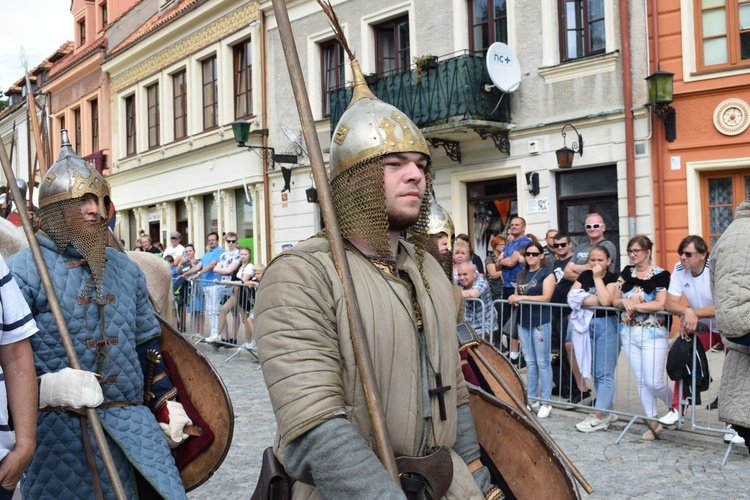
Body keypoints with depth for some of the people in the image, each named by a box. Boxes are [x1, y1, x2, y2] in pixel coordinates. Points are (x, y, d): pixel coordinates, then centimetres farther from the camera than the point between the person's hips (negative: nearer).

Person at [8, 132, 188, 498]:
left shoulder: (125, 269, 12)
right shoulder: (24, 270, -7)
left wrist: (167, 404, 14)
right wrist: (46, 386, -27)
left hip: (136, 422, 5)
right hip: (60, 430, -5)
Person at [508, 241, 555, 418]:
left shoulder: (547, 273, -3)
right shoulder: (522, 274, 16)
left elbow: (546, 297, -12)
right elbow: (517, 295, 20)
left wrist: (522, 297, -14)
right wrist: (514, 299, -3)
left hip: (541, 322, -6)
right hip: (524, 321, 6)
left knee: (542, 362, -3)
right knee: (530, 362, 10)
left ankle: (546, 402, 4)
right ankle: (532, 399, 17)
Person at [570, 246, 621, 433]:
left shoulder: (613, 278, -3)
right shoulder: (584, 276, 10)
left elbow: (606, 301, -19)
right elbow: (571, 296, 0)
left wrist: (598, 277, -12)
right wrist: (592, 300, -13)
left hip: (607, 325, -6)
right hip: (588, 324, 6)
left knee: (604, 373, -5)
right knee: (596, 372, 11)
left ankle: (598, 416, -5)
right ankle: (609, 411, 22)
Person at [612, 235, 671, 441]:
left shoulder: (660, 275, -8)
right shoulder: (626, 273, 10)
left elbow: (660, 304, -18)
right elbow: (615, 300, 9)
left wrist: (634, 306, -15)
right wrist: (625, 302, -12)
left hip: (653, 334, -5)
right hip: (629, 333, 6)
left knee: (654, 382, -5)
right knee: (641, 380, 9)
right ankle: (653, 422, 20)